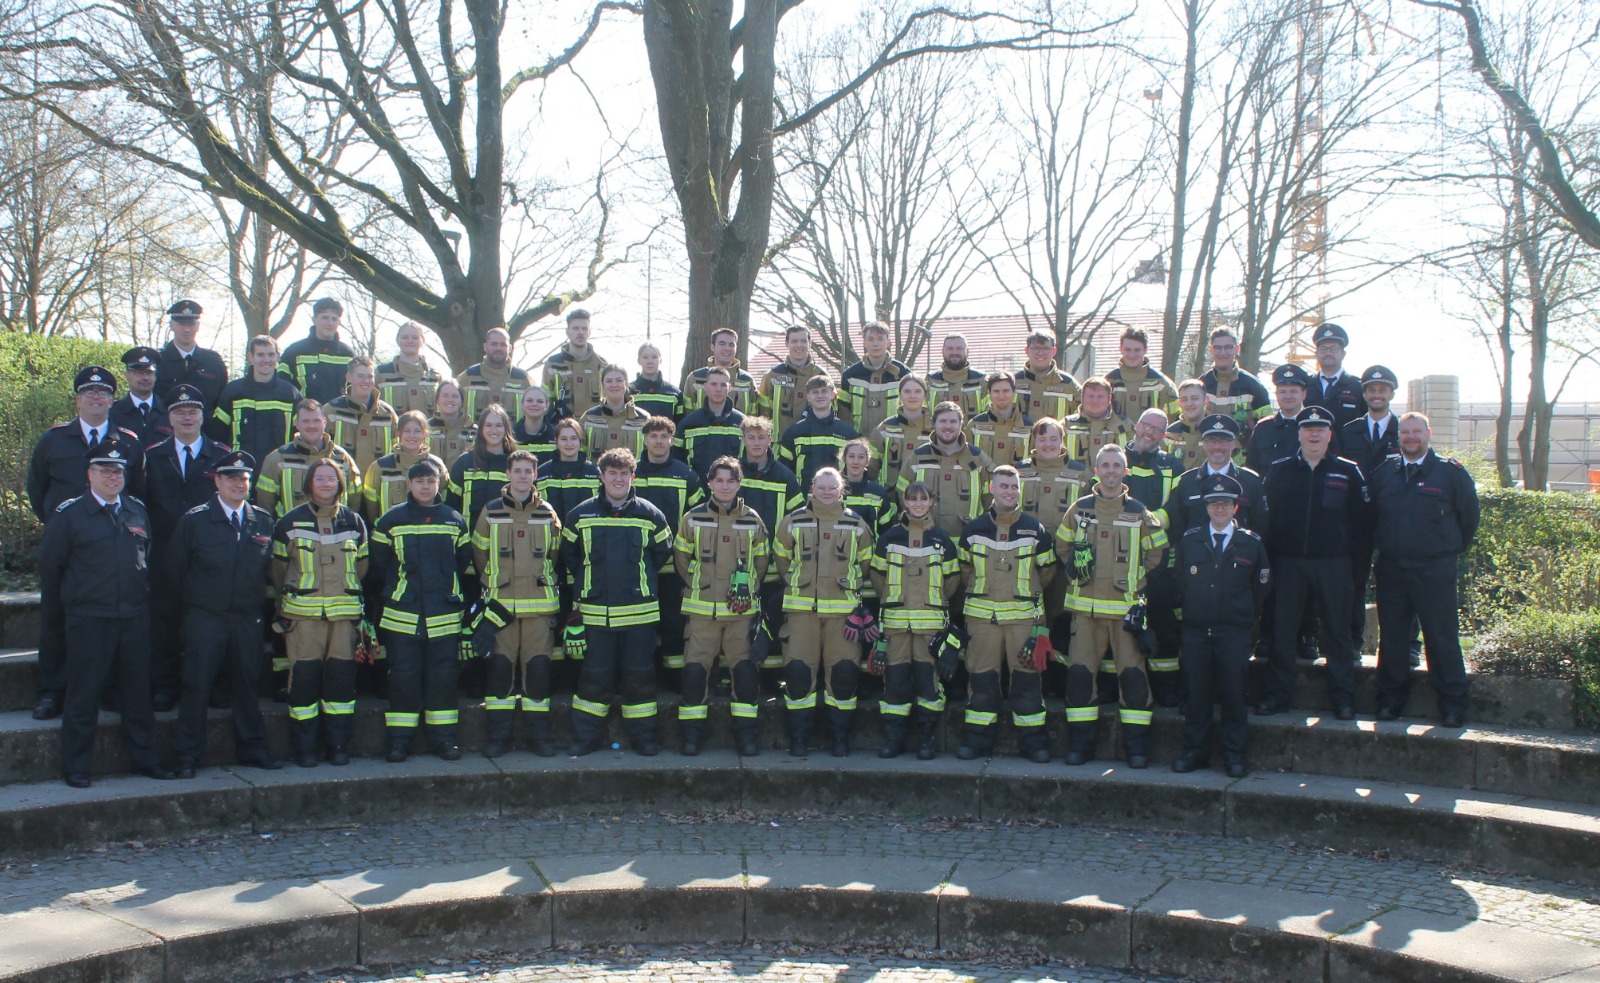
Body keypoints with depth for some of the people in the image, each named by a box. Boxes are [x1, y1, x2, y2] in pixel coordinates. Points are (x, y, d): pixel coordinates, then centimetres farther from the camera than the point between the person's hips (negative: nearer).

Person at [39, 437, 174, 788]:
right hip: (88, 620, -4)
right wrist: (68, 605, 6)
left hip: (135, 617, 4)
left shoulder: (137, 511, 10)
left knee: (138, 692, 10)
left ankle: (145, 758, 19)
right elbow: (49, 565, 1)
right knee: (83, 694, 2)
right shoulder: (69, 514, -3)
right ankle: (76, 767, 10)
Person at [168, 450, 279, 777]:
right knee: (197, 685, -1)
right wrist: (193, 599, 7)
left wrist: (258, 600, 6)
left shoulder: (263, 521, 7)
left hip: (248, 618, 3)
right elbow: (174, 571, 3)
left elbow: (269, 566, 12)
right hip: (204, 617, -3)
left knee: (247, 683, 10)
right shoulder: (194, 520, -2)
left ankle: (252, 748, 22)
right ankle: (187, 756, 8)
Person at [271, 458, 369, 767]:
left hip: (344, 612, 2)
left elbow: (362, 565, 17)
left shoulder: (354, 521, 11)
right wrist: (283, 608, 9)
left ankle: (338, 745, 9)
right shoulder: (290, 522, 6)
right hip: (303, 613, -2)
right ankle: (305, 748, 4)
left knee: (342, 676, 0)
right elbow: (278, 567, 10)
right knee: (304, 676, -5)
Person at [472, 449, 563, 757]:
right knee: (501, 666, 1)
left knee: (538, 665, 0)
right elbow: (481, 556, 9)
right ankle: (497, 735, 9)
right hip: (500, 604, 0)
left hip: (540, 604, 1)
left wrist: (538, 582, 10)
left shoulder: (547, 514, 6)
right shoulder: (491, 513, 3)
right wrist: (496, 584, 8)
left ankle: (540, 733, 9)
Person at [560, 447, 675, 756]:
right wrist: (584, 584, 13)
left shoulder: (651, 515, 2)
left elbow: (662, 554, 13)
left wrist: (643, 581, 10)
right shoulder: (581, 515, 3)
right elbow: (568, 555, 15)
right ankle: (587, 736, 14)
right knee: (595, 673, 4)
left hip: (639, 611, 0)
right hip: (595, 612, 0)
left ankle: (643, 736, 14)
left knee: (639, 673, 3)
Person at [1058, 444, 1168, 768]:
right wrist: (1074, 565, 1)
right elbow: (1061, 544, 19)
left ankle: (1137, 747, 3)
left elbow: (1158, 552, 12)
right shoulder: (1080, 509, 8)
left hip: (1126, 607, -1)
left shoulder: (1139, 512, 5)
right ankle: (1080, 744, 7)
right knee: (1079, 672, -2)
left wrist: (1140, 581, 2)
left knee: (1133, 674, -5)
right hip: (1086, 606, 1)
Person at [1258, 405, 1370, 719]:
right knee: (1281, 630, 4)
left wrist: (1355, 556, -3)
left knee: (1337, 631, 5)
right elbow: (1265, 516, 6)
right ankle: (1277, 694, 13)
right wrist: (1269, 555, -1)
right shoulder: (1279, 472, 6)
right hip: (1288, 563, 1)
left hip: (1333, 564, -1)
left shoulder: (1348, 472, 4)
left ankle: (1343, 697, 13)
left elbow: (1361, 519, 4)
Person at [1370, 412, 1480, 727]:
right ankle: (1390, 700, 17)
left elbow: (1469, 516, 6)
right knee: (1391, 638, 8)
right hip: (1390, 569, 3)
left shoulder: (1451, 472, -2)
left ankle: (1452, 707, 7)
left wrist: (1453, 550, 8)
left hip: (1435, 571, -3)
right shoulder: (1383, 473, 7)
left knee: (1442, 639, -1)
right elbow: (1370, 515, 19)